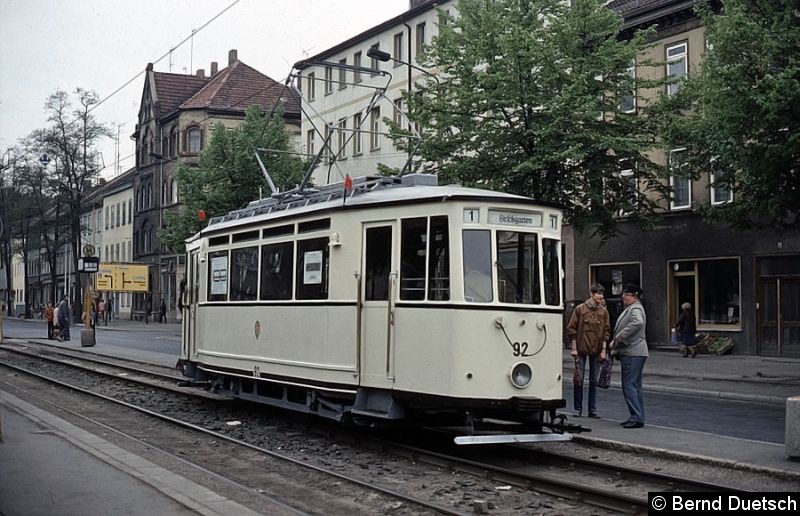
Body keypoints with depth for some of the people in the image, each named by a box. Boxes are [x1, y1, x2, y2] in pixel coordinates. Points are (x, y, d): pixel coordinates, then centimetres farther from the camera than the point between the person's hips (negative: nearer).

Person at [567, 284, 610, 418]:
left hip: (596, 350, 3)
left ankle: (592, 409, 13)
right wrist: (573, 348, -5)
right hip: (581, 349, -2)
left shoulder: (603, 311, 6)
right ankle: (578, 409, 9)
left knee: (594, 380, 7)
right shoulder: (580, 309, -2)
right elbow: (571, 329, -1)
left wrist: (603, 350, 0)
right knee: (578, 379, 0)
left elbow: (606, 331, 6)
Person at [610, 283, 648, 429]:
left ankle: (637, 417, -14)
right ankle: (638, 417, 17)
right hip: (632, 353, 11)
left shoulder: (635, 309, -11)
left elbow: (638, 322, -32)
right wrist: (615, 342, 12)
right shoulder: (629, 309, 22)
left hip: (633, 353, -11)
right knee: (635, 386, 12)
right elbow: (623, 329, 27)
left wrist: (620, 336, -27)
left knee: (629, 385, -13)